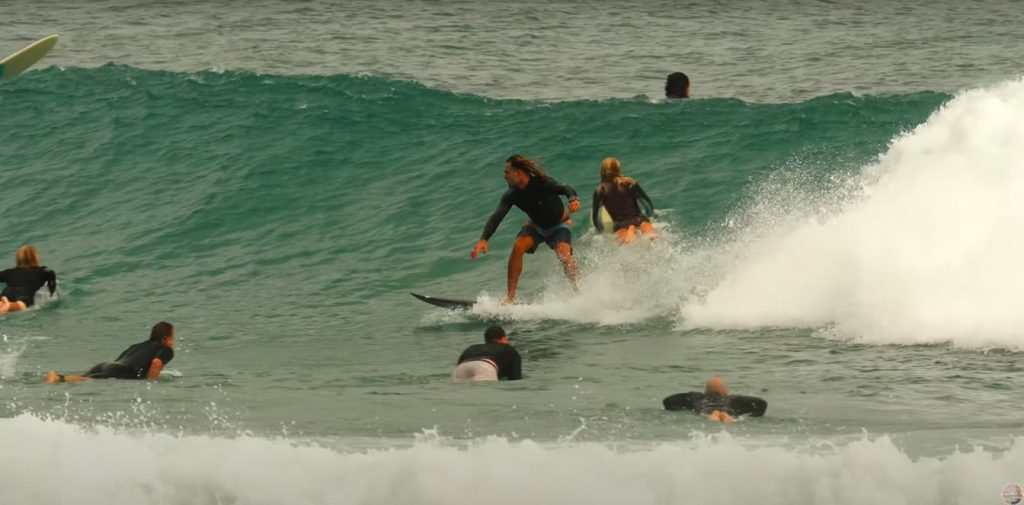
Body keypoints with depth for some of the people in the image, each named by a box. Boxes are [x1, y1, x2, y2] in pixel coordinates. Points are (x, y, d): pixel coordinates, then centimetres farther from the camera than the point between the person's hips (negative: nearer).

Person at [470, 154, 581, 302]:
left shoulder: (542, 183, -28)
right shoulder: (512, 195, -17)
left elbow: (564, 188, -40)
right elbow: (496, 217, -24)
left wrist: (573, 198, -65)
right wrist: (483, 240, -38)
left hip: (559, 225, -4)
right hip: (536, 226, 4)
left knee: (564, 254, -29)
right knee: (518, 247, -23)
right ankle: (511, 296, -19)